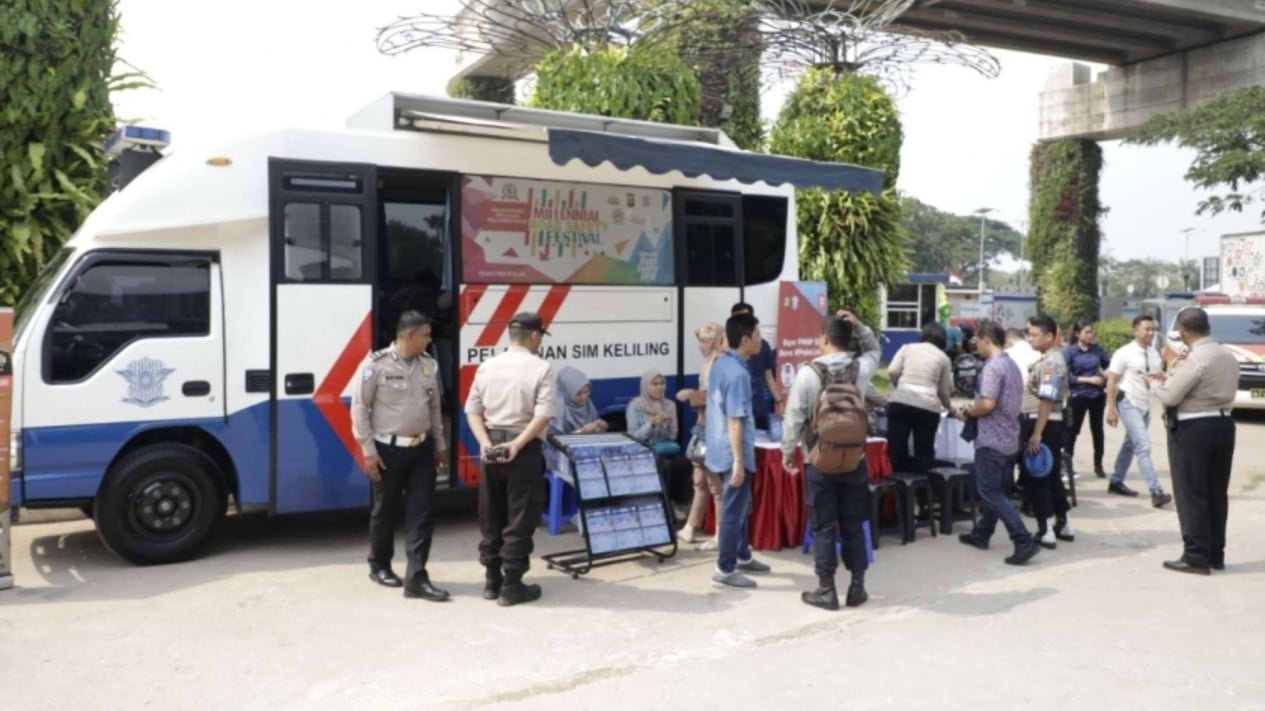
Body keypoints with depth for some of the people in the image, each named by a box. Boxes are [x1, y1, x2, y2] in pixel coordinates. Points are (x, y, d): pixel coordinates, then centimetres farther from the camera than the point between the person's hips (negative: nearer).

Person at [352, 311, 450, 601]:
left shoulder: (429, 366, 6)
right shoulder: (376, 364, -11)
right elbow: (359, 408, -9)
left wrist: (440, 445, 16)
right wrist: (368, 450, -11)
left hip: (421, 449, 4)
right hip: (388, 449, -4)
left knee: (421, 513, 0)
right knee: (385, 511, 11)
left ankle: (416, 578, 4)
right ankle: (379, 566, 32)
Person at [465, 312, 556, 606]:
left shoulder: (487, 366, 6)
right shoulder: (540, 368, -8)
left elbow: (473, 411, 3)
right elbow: (543, 415, -18)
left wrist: (485, 442, -4)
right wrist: (517, 445, -16)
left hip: (492, 448, 5)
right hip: (523, 450, -5)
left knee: (491, 517, 15)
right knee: (519, 520, 4)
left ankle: (492, 581, 23)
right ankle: (511, 586, 8)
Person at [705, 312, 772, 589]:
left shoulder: (719, 364, 8)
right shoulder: (738, 374, -22)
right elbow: (735, 420, -24)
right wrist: (739, 461, -22)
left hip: (719, 448, 10)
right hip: (734, 453, -10)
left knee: (741, 507, 22)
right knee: (734, 512, 1)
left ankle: (742, 556, 34)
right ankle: (725, 570, 9)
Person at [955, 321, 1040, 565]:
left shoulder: (992, 366, -17)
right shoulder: (1012, 365, 13)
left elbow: (988, 404, -26)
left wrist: (967, 412, -7)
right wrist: (975, 409, 17)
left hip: (992, 439, -10)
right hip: (1009, 438, 10)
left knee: (991, 493, -6)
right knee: (996, 490, 17)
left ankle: (1024, 542, -12)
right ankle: (981, 534, 28)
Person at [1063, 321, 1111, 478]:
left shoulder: (1097, 349, 2)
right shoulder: (1069, 351, -8)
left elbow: (1109, 365, 15)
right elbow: (1067, 376, -12)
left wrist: (1106, 376, -4)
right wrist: (1089, 379, -16)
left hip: (1098, 395, 4)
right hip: (1079, 396, -4)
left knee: (1097, 428, 11)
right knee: (1073, 429, 4)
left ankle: (1098, 464, 21)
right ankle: (1067, 463, 15)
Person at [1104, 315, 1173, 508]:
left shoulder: (1154, 353, 8)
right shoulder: (1124, 353, -13)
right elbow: (1111, 381, -13)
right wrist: (1111, 409, -16)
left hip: (1146, 405, 8)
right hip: (1129, 403, -8)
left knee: (1131, 445, 16)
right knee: (1143, 446, -14)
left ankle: (1116, 482, 30)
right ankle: (1156, 492, -17)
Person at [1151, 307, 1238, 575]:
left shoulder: (1195, 359, -19)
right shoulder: (1229, 356, 9)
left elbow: (1169, 396, -17)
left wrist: (1157, 382, 3)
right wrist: (1171, 377, 12)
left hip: (1193, 429, -8)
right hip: (1223, 425, 8)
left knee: (1191, 494, -1)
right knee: (1217, 493, 13)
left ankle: (1196, 557, 2)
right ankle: (1215, 555, 20)